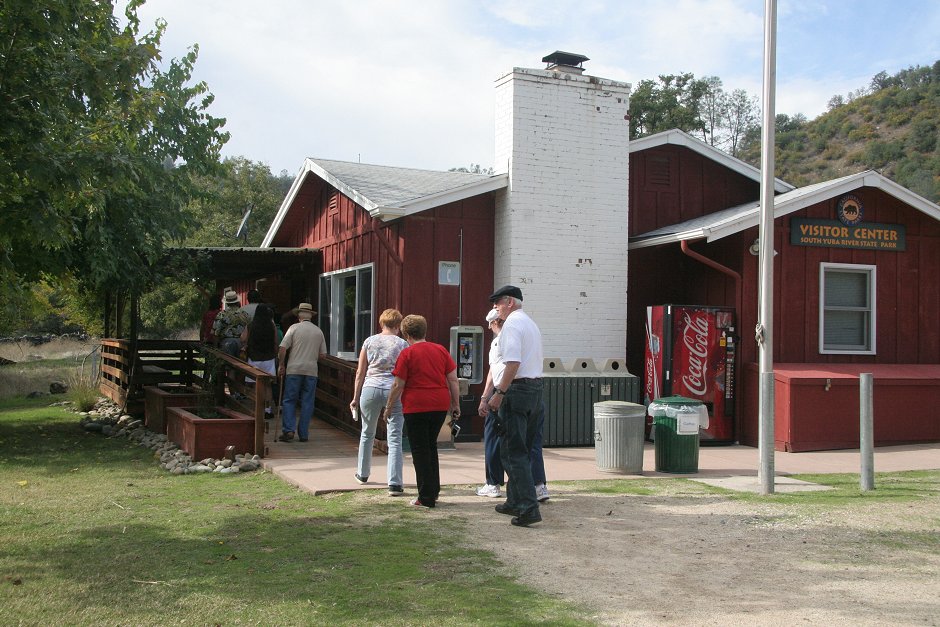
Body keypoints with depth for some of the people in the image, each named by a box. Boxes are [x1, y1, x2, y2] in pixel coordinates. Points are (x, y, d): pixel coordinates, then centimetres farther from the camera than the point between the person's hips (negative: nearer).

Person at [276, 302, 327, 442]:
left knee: (289, 400, 5)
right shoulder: (318, 331, 8)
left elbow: (282, 348, -7)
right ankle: (303, 433, 7)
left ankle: (288, 430, -6)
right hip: (311, 370, 2)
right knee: (307, 402, 7)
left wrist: (281, 365, 4)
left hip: (294, 369, -2)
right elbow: (323, 354, 10)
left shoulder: (294, 328, -1)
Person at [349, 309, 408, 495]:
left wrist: (355, 397, 13)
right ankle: (394, 484, -6)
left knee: (367, 434, 20)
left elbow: (360, 373, 7)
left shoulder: (370, 341, 6)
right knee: (395, 439, -1)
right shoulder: (402, 344, 1)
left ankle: (363, 474, 35)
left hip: (370, 388, 2)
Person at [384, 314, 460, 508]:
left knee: (420, 450, 4)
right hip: (440, 405, 5)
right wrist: (456, 404, 14)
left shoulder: (407, 354, -6)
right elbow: (453, 380, 6)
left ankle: (426, 498, 5)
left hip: (416, 407, -5)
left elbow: (398, 385, -6)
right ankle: (434, 491, 25)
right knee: (431, 445, 20)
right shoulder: (441, 350, 7)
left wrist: (389, 407, 5)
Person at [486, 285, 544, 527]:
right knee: (521, 450, 16)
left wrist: (499, 393, -19)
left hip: (516, 389, -10)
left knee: (513, 451, -7)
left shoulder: (512, 324, -10)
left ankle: (529, 508, -11)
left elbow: (513, 362, -21)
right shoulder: (531, 324, 20)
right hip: (536, 388, 10)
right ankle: (515, 502, 25)